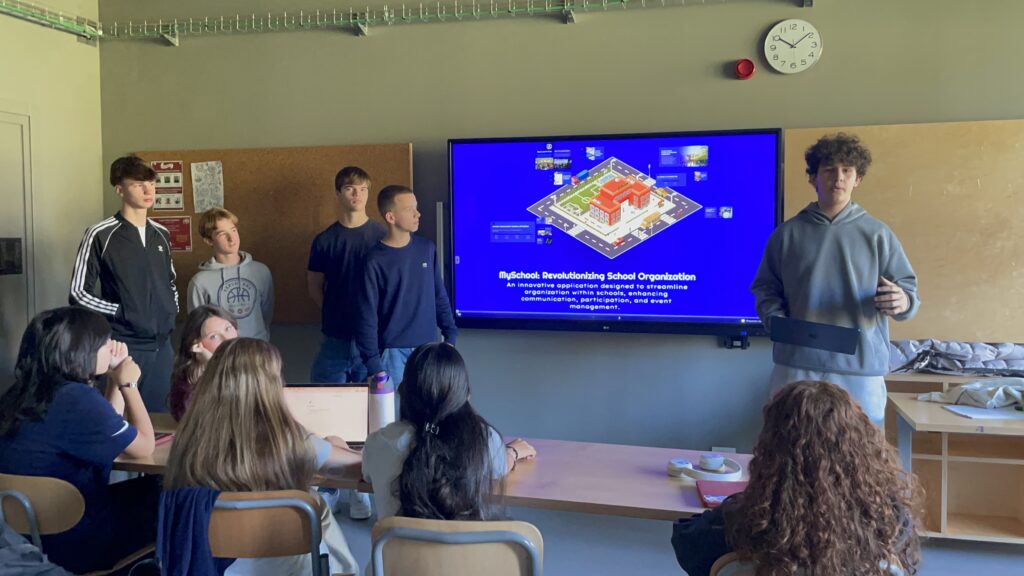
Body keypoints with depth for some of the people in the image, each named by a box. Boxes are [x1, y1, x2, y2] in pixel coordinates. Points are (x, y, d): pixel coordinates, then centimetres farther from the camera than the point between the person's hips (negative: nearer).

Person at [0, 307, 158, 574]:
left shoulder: (22, 394, 3)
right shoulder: (78, 399, -24)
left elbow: (105, 432, 15)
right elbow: (144, 447, -10)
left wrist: (115, 378, 7)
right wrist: (128, 384, -1)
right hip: (71, 543, -8)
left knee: (151, 485, 18)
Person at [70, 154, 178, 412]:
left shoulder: (161, 234, 10)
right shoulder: (100, 235, -8)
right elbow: (78, 293, -8)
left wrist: (173, 310, 7)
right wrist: (121, 311, -12)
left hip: (162, 343, 5)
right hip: (123, 345, -5)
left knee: (159, 414, 12)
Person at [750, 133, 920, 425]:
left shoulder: (877, 234, 7)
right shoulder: (788, 233, 7)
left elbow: (907, 287, 7)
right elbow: (765, 288, 11)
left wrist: (903, 300, -16)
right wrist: (776, 319, -8)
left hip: (862, 370, 0)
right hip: (796, 366, 1)